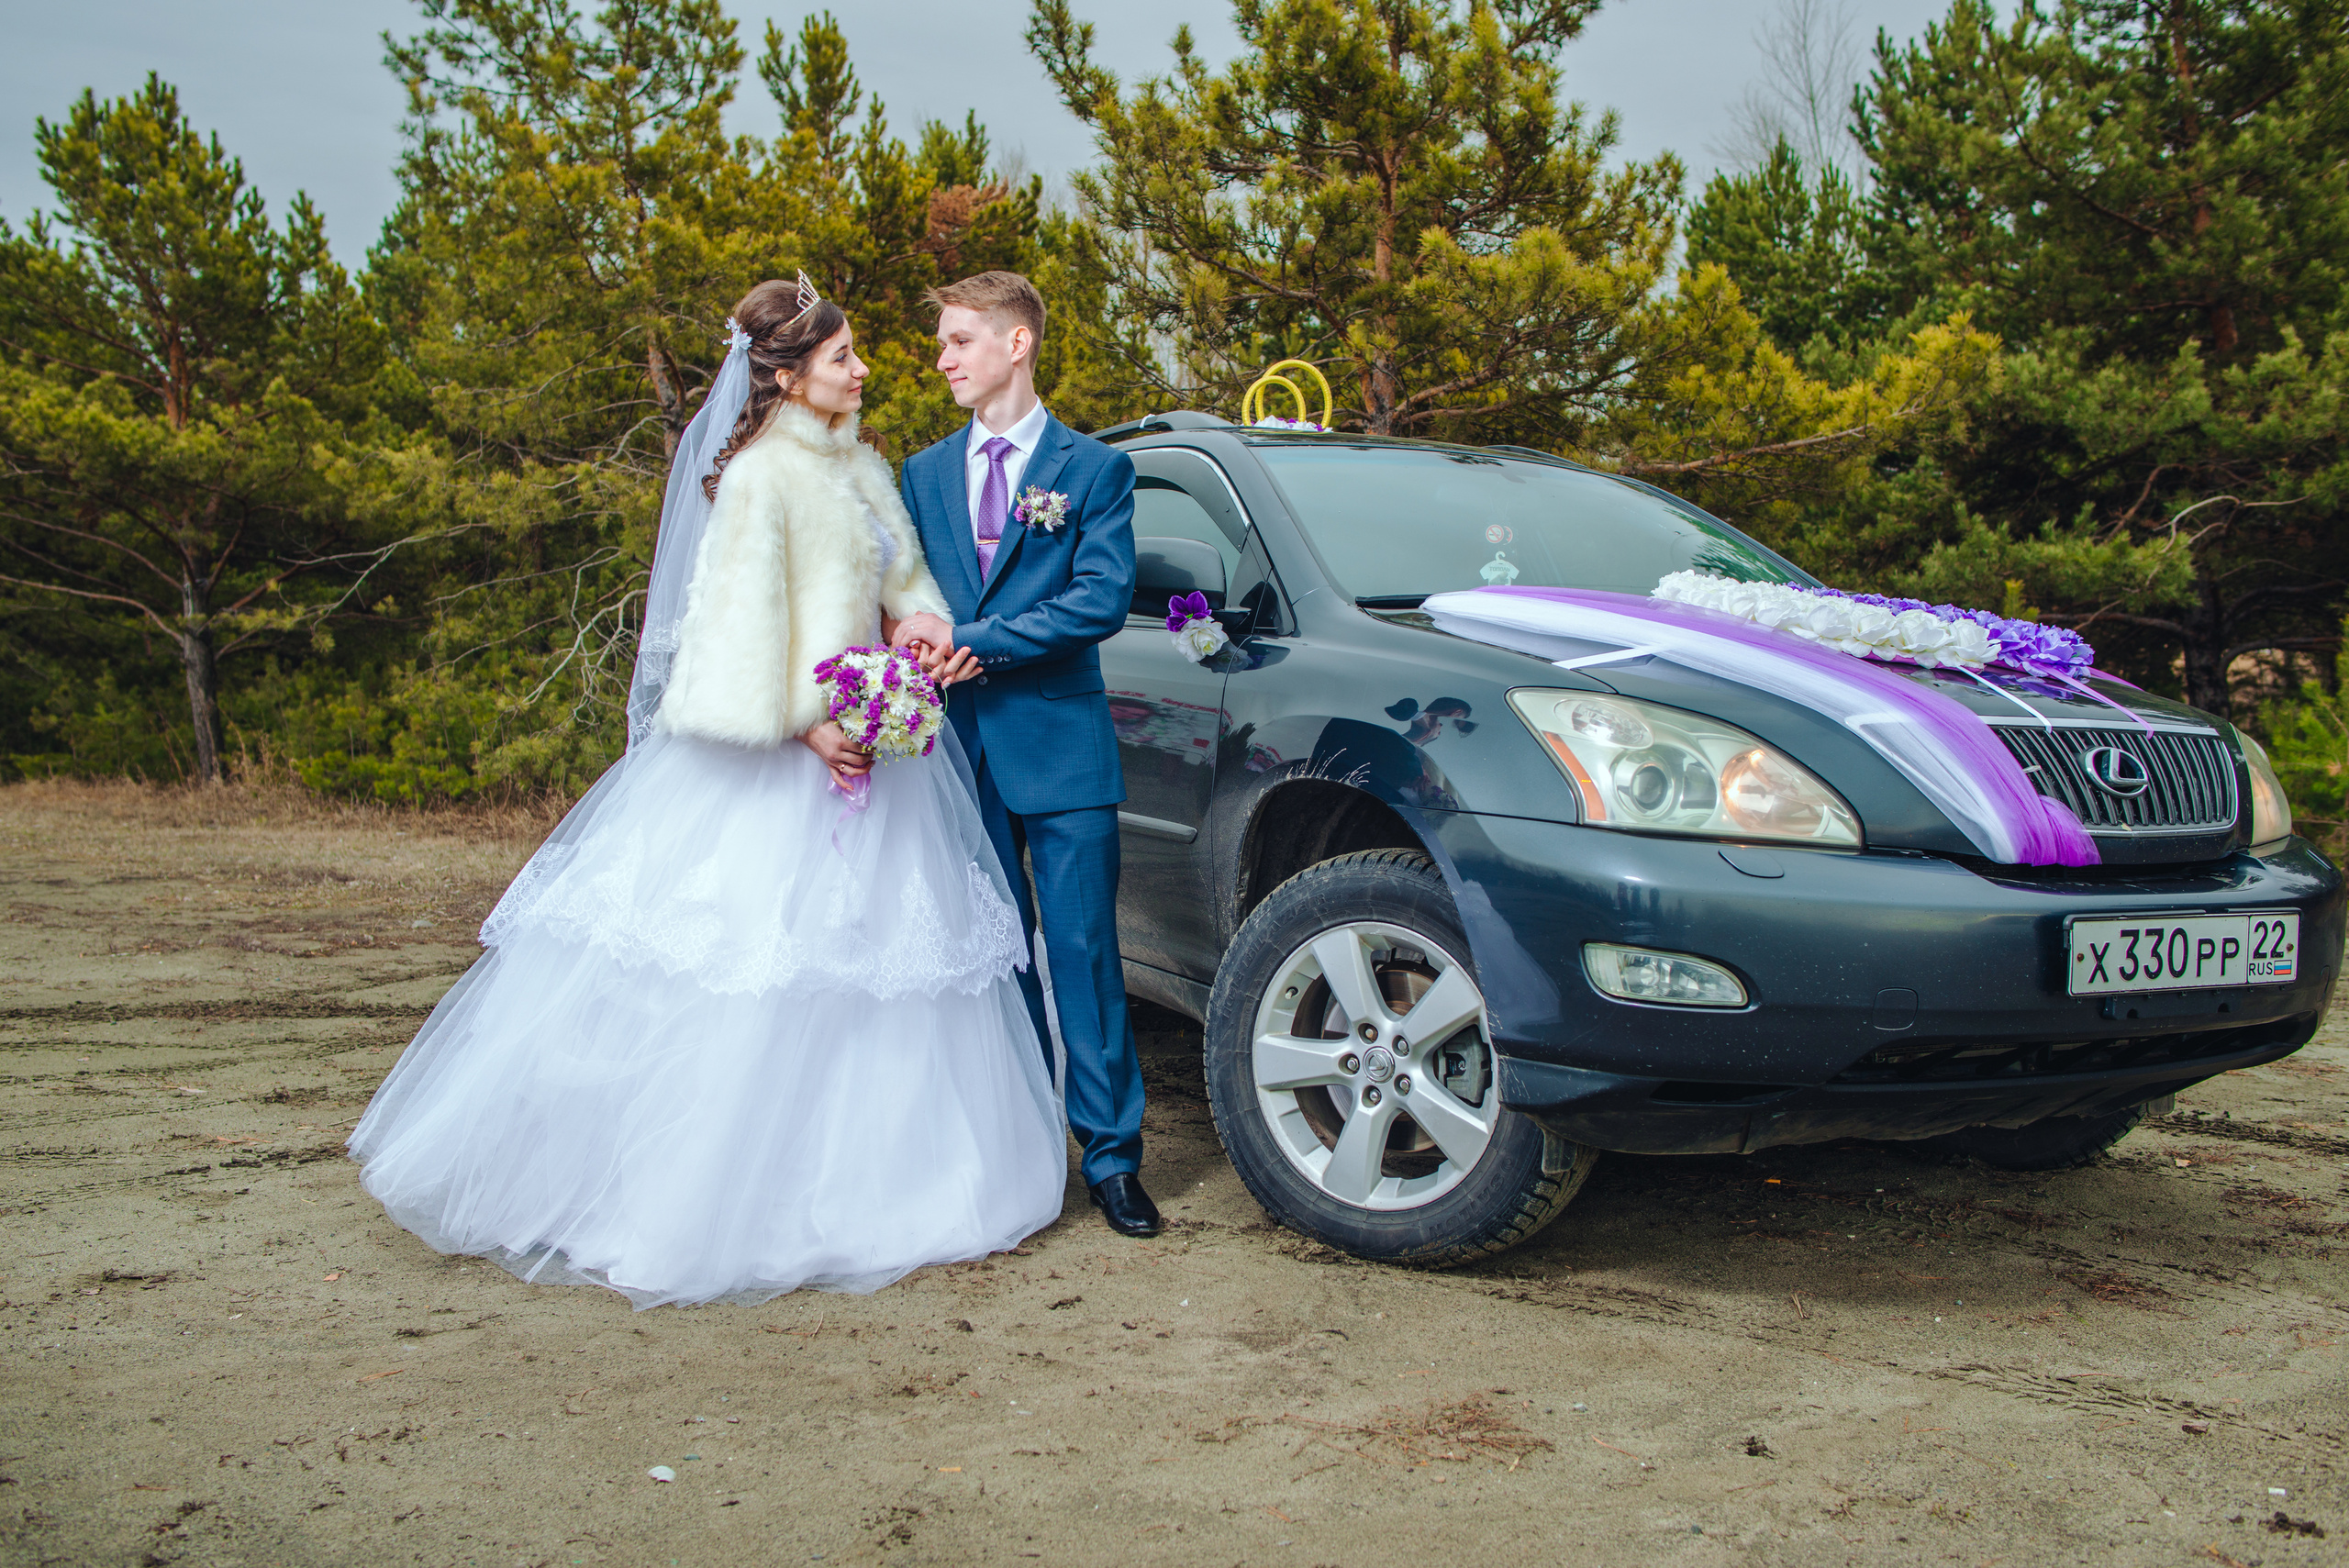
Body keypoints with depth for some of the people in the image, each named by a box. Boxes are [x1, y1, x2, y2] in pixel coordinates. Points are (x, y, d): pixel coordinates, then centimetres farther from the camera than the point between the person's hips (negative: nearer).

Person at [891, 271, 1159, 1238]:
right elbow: (904, 597, 16)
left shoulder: (1094, 468, 3)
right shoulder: (924, 475, 16)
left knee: (1084, 953, -2)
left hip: (1059, 745, -3)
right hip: (961, 749, 4)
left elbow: (1104, 598, -9)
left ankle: (1111, 1155, 7)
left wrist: (970, 640, -13)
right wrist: (918, 645, -7)